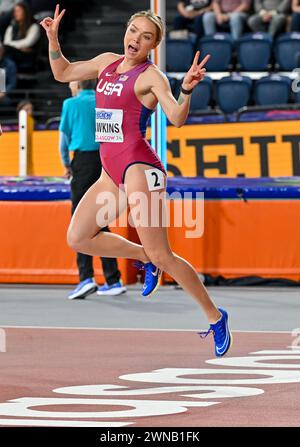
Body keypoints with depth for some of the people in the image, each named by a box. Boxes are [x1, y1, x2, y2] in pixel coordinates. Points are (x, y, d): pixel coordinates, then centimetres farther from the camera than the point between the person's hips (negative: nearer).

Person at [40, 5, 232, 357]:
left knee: (161, 255, -11)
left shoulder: (151, 76, -8)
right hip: (111, 170, 8)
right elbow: (62, 73, 27)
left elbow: (177, 119, -22)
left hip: (139, 167, -8)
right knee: (78, 238, 7)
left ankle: (215, 318, -2)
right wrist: (53, 37, 15)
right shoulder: (107, 62, 14)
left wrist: (187, 89, -39)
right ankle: (144, 258, 22)